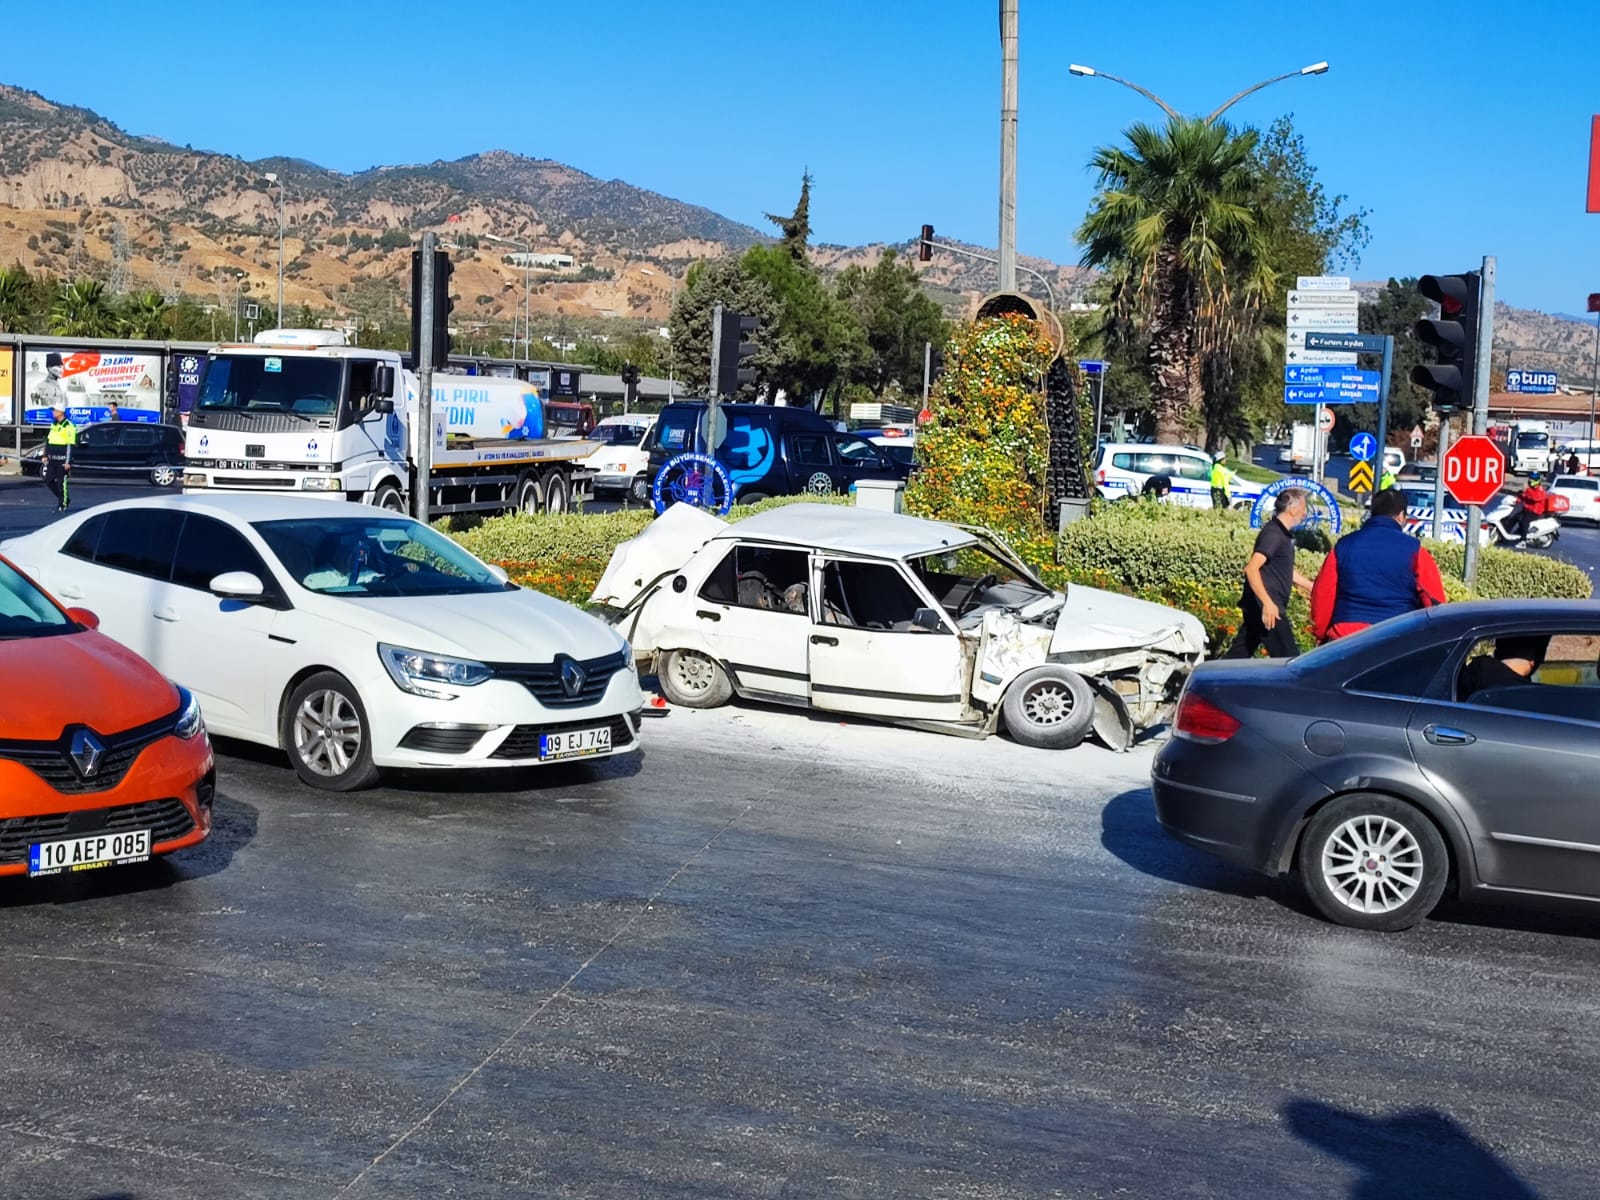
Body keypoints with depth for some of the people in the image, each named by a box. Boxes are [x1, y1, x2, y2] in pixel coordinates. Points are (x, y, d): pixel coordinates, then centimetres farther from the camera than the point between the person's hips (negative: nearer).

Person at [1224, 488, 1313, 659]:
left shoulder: (1283, 534, 16)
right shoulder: (1272, 533, -14)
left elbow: (1286, 571, 30)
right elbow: (1251, 568, -26)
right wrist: (1267, 602, -34)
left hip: (1261, 607, 10)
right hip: (1267, 608, -10)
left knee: (1240, 654, 10)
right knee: (1289, 658, -5)